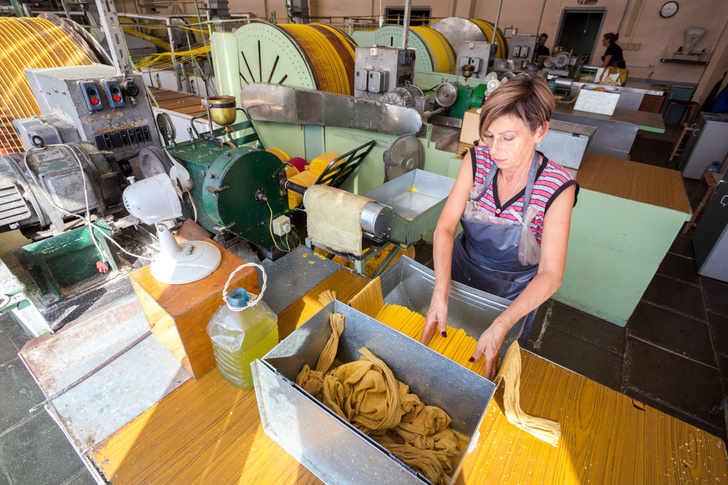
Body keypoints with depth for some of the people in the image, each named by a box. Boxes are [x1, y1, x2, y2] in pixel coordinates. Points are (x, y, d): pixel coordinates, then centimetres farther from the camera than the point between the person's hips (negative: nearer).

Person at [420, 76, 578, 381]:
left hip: (513, 293, -2)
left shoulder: (557, 187, -25)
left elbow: (551, 274, -26)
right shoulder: (477, 161, -18)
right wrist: (440, 292, -37)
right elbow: (445, 226, -24)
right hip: (461, 268, 3)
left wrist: (501, 327, -38)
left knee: (497, 365, 22)